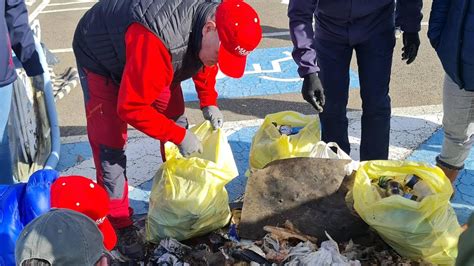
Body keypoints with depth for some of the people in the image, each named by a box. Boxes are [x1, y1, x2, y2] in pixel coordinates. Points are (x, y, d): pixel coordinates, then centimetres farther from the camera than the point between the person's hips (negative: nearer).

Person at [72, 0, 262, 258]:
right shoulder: (158, 42, -45)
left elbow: (204, 63, 5)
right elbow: (131, 108, -36)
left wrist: (208, 103, -7)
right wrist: (179, 136, -31)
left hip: (152, 59, 7)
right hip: (99, 58, -7)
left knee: (176, 119, 6)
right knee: (110, 142, -12)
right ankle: (119, 223, 2)